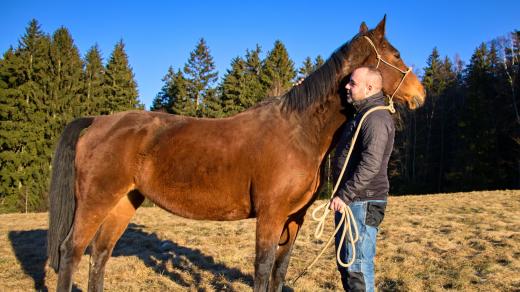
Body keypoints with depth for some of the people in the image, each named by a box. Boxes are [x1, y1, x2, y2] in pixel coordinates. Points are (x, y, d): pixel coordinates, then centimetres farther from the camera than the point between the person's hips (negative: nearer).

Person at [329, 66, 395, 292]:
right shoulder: (361, 115, 16)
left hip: (364, 202, -10)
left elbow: (370, 165, -25)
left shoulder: (376, 118, -16)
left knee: (357, 265, -5)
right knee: (345, 263, 18)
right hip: (349, 200, 10)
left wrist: (344, 195, -24)